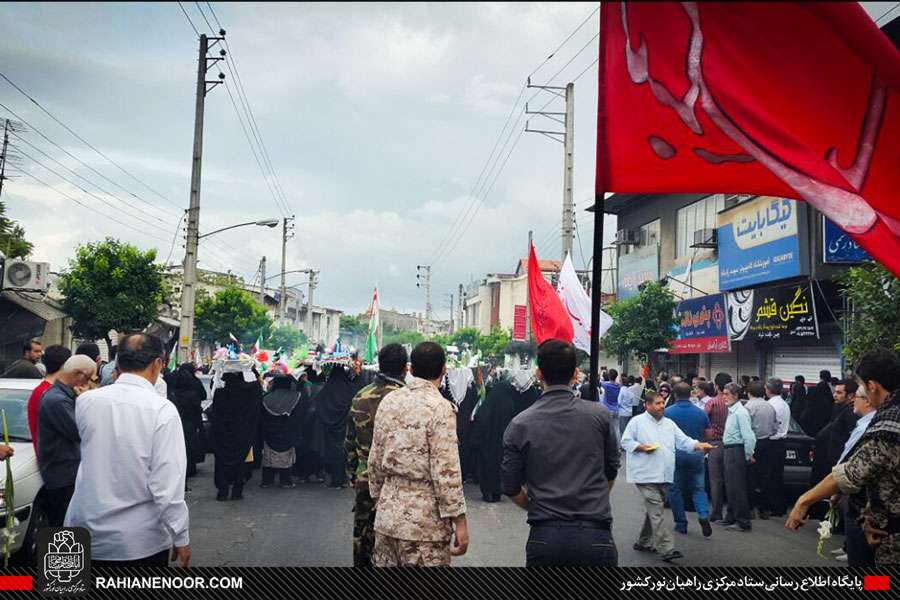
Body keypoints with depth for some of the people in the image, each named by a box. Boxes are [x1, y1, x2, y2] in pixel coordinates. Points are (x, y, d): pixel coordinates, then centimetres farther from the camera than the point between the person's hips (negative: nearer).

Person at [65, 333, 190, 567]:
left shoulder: (85, 401, -4)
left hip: (85, 533, 4)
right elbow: (167, 484, -18)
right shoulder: (162, 409, -16)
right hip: (141, 541, -3)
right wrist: (181, 537, -8)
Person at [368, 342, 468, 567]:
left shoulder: (388, 401, 4)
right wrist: (459, 521, -11)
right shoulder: (439, 407, -14)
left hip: (387, 513, 7)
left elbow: (375, 460, 10)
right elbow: (446, 471, -17)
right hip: (424, 519, -6)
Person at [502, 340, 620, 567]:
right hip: (595, 537, 0)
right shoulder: (600, 415, -3)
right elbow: (611, 473, 8)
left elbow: (512, 489, 2)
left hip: (544, 537, 1)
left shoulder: (520, 425, -3)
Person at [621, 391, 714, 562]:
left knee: (654, 510, 15)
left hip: (664, 476, 7)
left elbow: (684, 441, 8)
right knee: (657, 511, -13)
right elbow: (626, 441, -4)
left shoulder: (669, 424, 15)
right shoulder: (637, 422, -2)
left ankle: (644, 542, 30)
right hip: (646, 475, -7)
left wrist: (699, 445, -9)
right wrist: (642, 447, -18)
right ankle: (666, 549, -15)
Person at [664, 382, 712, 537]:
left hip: (675, 454, -2)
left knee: (675, 489, 10)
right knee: (698, 488, 12)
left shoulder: (668, 412, -8)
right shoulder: (700, 412, 0)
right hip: (696, 454, 2)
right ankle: (703, 515, -11)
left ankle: (681, 524, 13)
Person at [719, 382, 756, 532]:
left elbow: (749, 437, -22)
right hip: (730, 450, 10)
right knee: (730, 485, 17)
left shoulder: (741, 412, -18)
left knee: (737, 487, -5)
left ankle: (743, 522, 2)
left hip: (736, 451, -10)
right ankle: (731, 517, 29)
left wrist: (748, 456, -14)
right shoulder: (732, 411, 13)